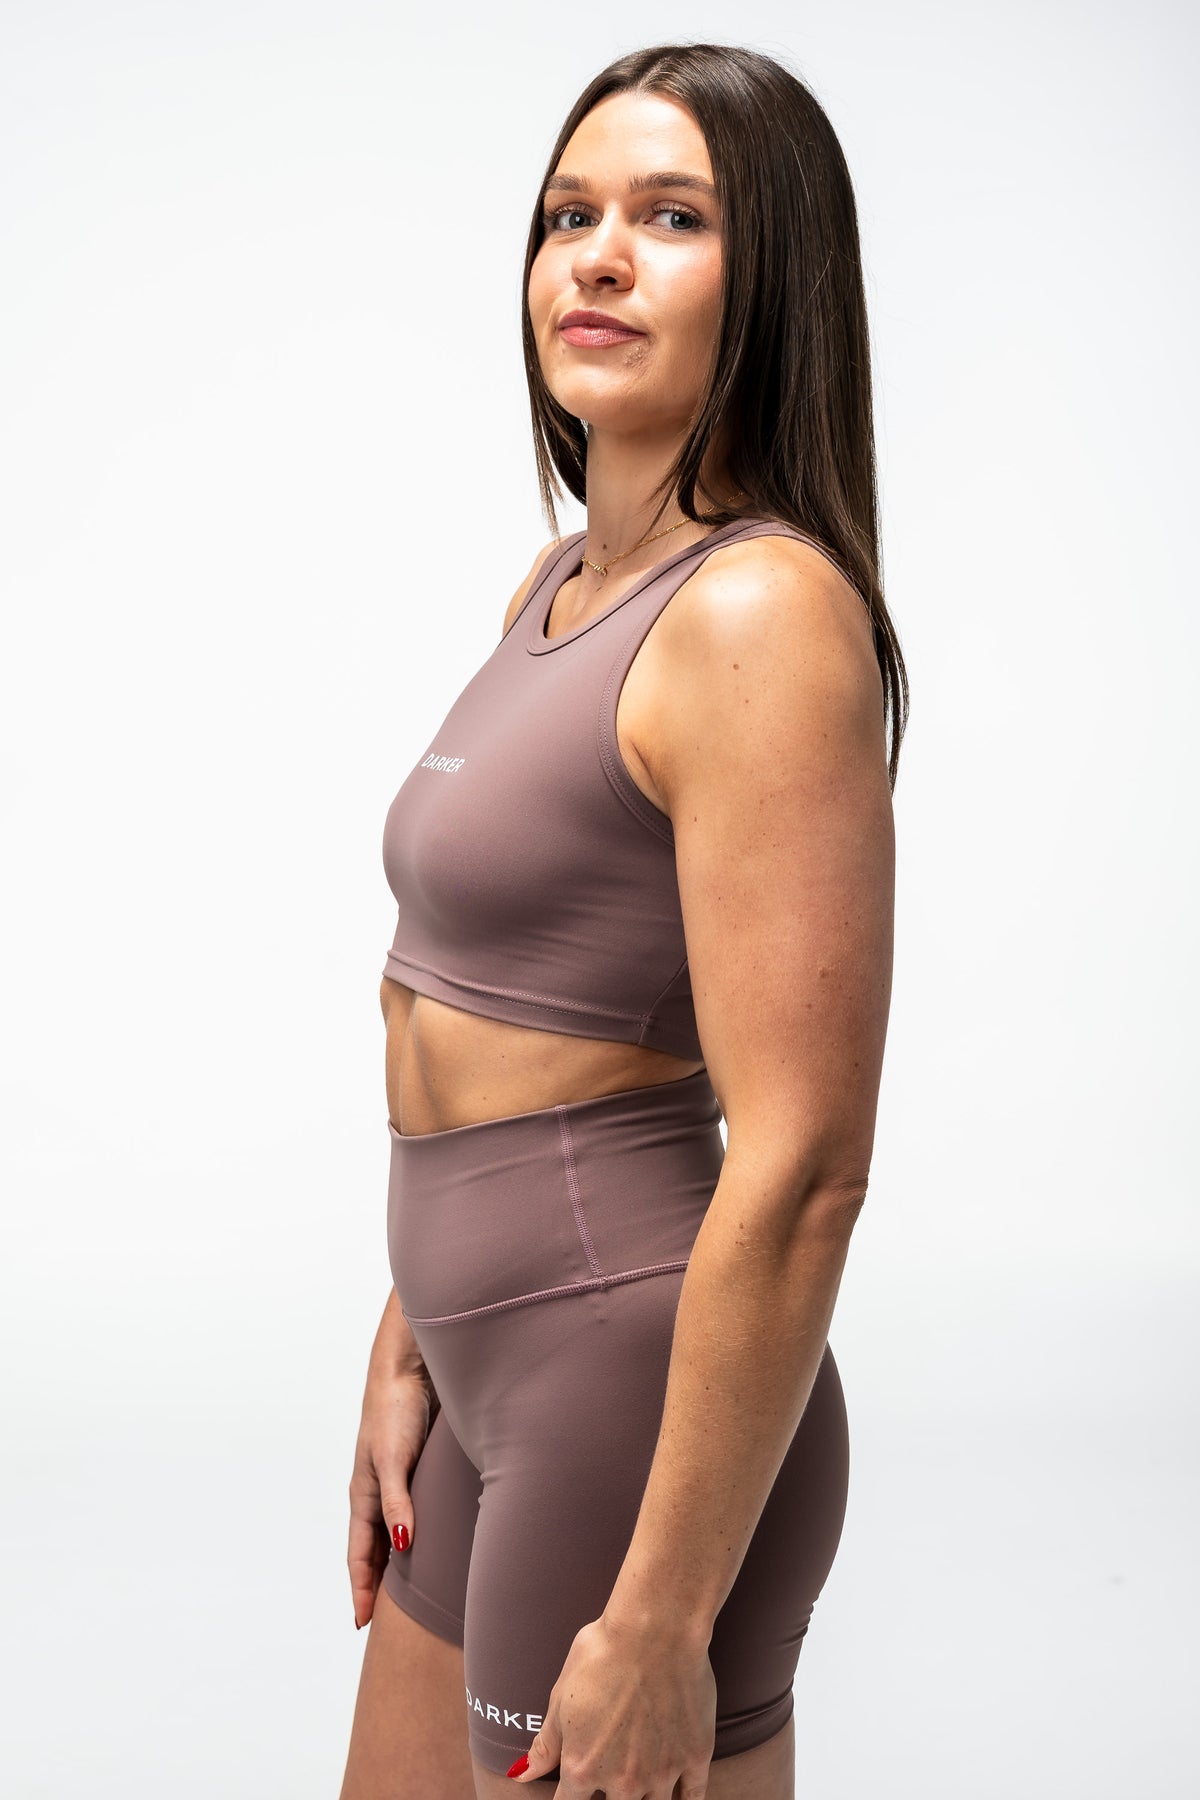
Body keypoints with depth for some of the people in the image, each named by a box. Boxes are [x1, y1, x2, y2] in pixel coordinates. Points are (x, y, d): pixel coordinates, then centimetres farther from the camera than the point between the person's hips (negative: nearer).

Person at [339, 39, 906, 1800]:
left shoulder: (761, 614, -19)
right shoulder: (562, 587, 9)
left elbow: (800, 1171, -23)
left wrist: (662, 1621, -21)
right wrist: (411, 1348, 17)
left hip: (646, 1401, -9)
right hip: (506, 1384, 9)